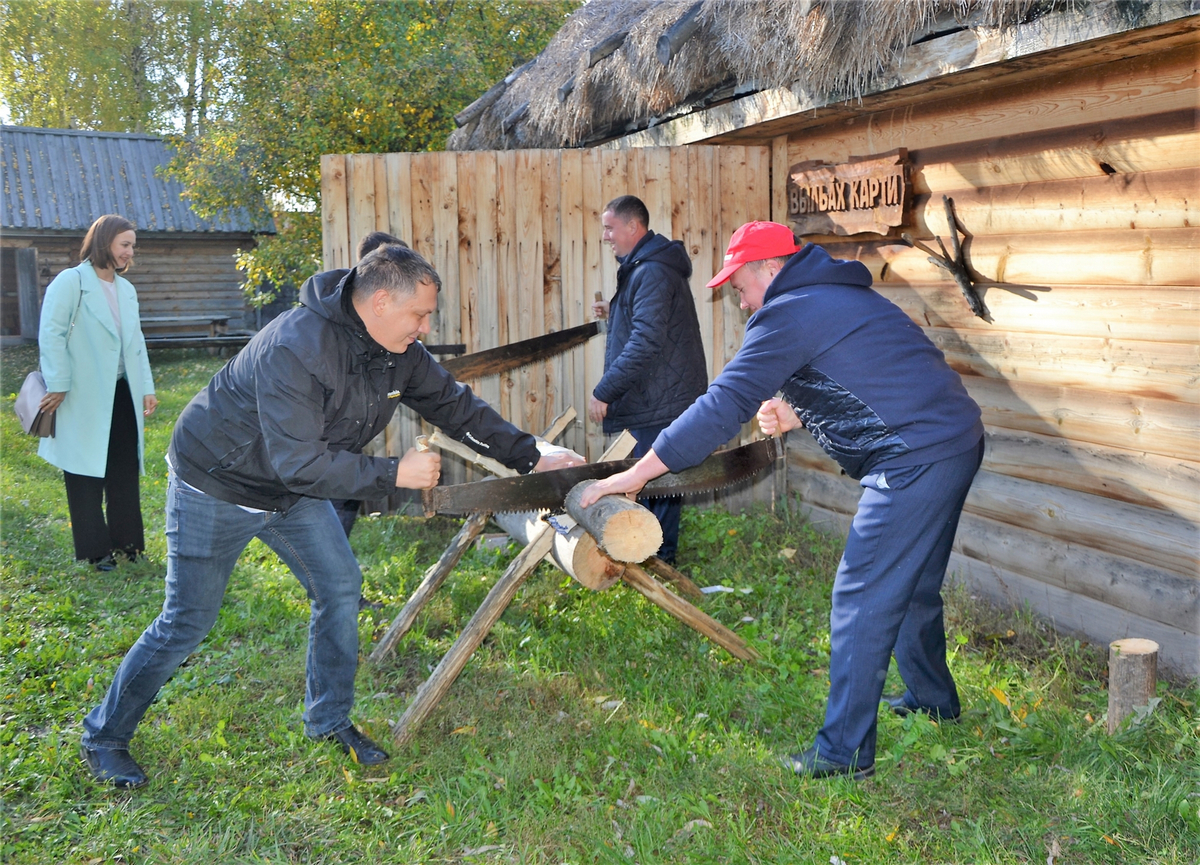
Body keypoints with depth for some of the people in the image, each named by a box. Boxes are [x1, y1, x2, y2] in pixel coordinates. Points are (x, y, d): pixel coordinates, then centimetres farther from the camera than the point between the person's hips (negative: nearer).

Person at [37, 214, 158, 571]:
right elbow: (51, 334, -13)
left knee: (125, 472, 10)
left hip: (121, 395, 7)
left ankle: (125, 541, 21)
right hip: (85, 398, -6)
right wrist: (58, 386, -17)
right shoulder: (71, 281, -8)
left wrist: (146, 388, 9)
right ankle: (95, 550, 11)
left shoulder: (126, 289, 14)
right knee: (86, 474, 3)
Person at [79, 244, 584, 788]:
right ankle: (104, 736, 18)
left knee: (339, 587, 4)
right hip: (217, 487, -8)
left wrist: (532, 458, -3)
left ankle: (329, 719, 22)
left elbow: (455, 406, 1)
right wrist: (395, 474, -31)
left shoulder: (398, 354, -9)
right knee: (188, 621, -1)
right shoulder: (296, 348, -35)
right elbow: (300, 462, -37)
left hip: (294, 492, 8)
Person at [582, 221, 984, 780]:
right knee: (911, 587, 24)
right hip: (955, 441, 10)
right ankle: (932, 699, 41)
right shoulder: (840, 297, 20)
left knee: (862, 598, -6)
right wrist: (797, 415, 13)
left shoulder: (789, 313, -11)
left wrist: (635, 475, -11)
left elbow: (723, 406, -15)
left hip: (917, 458, -10)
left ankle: (845, 750, 0)